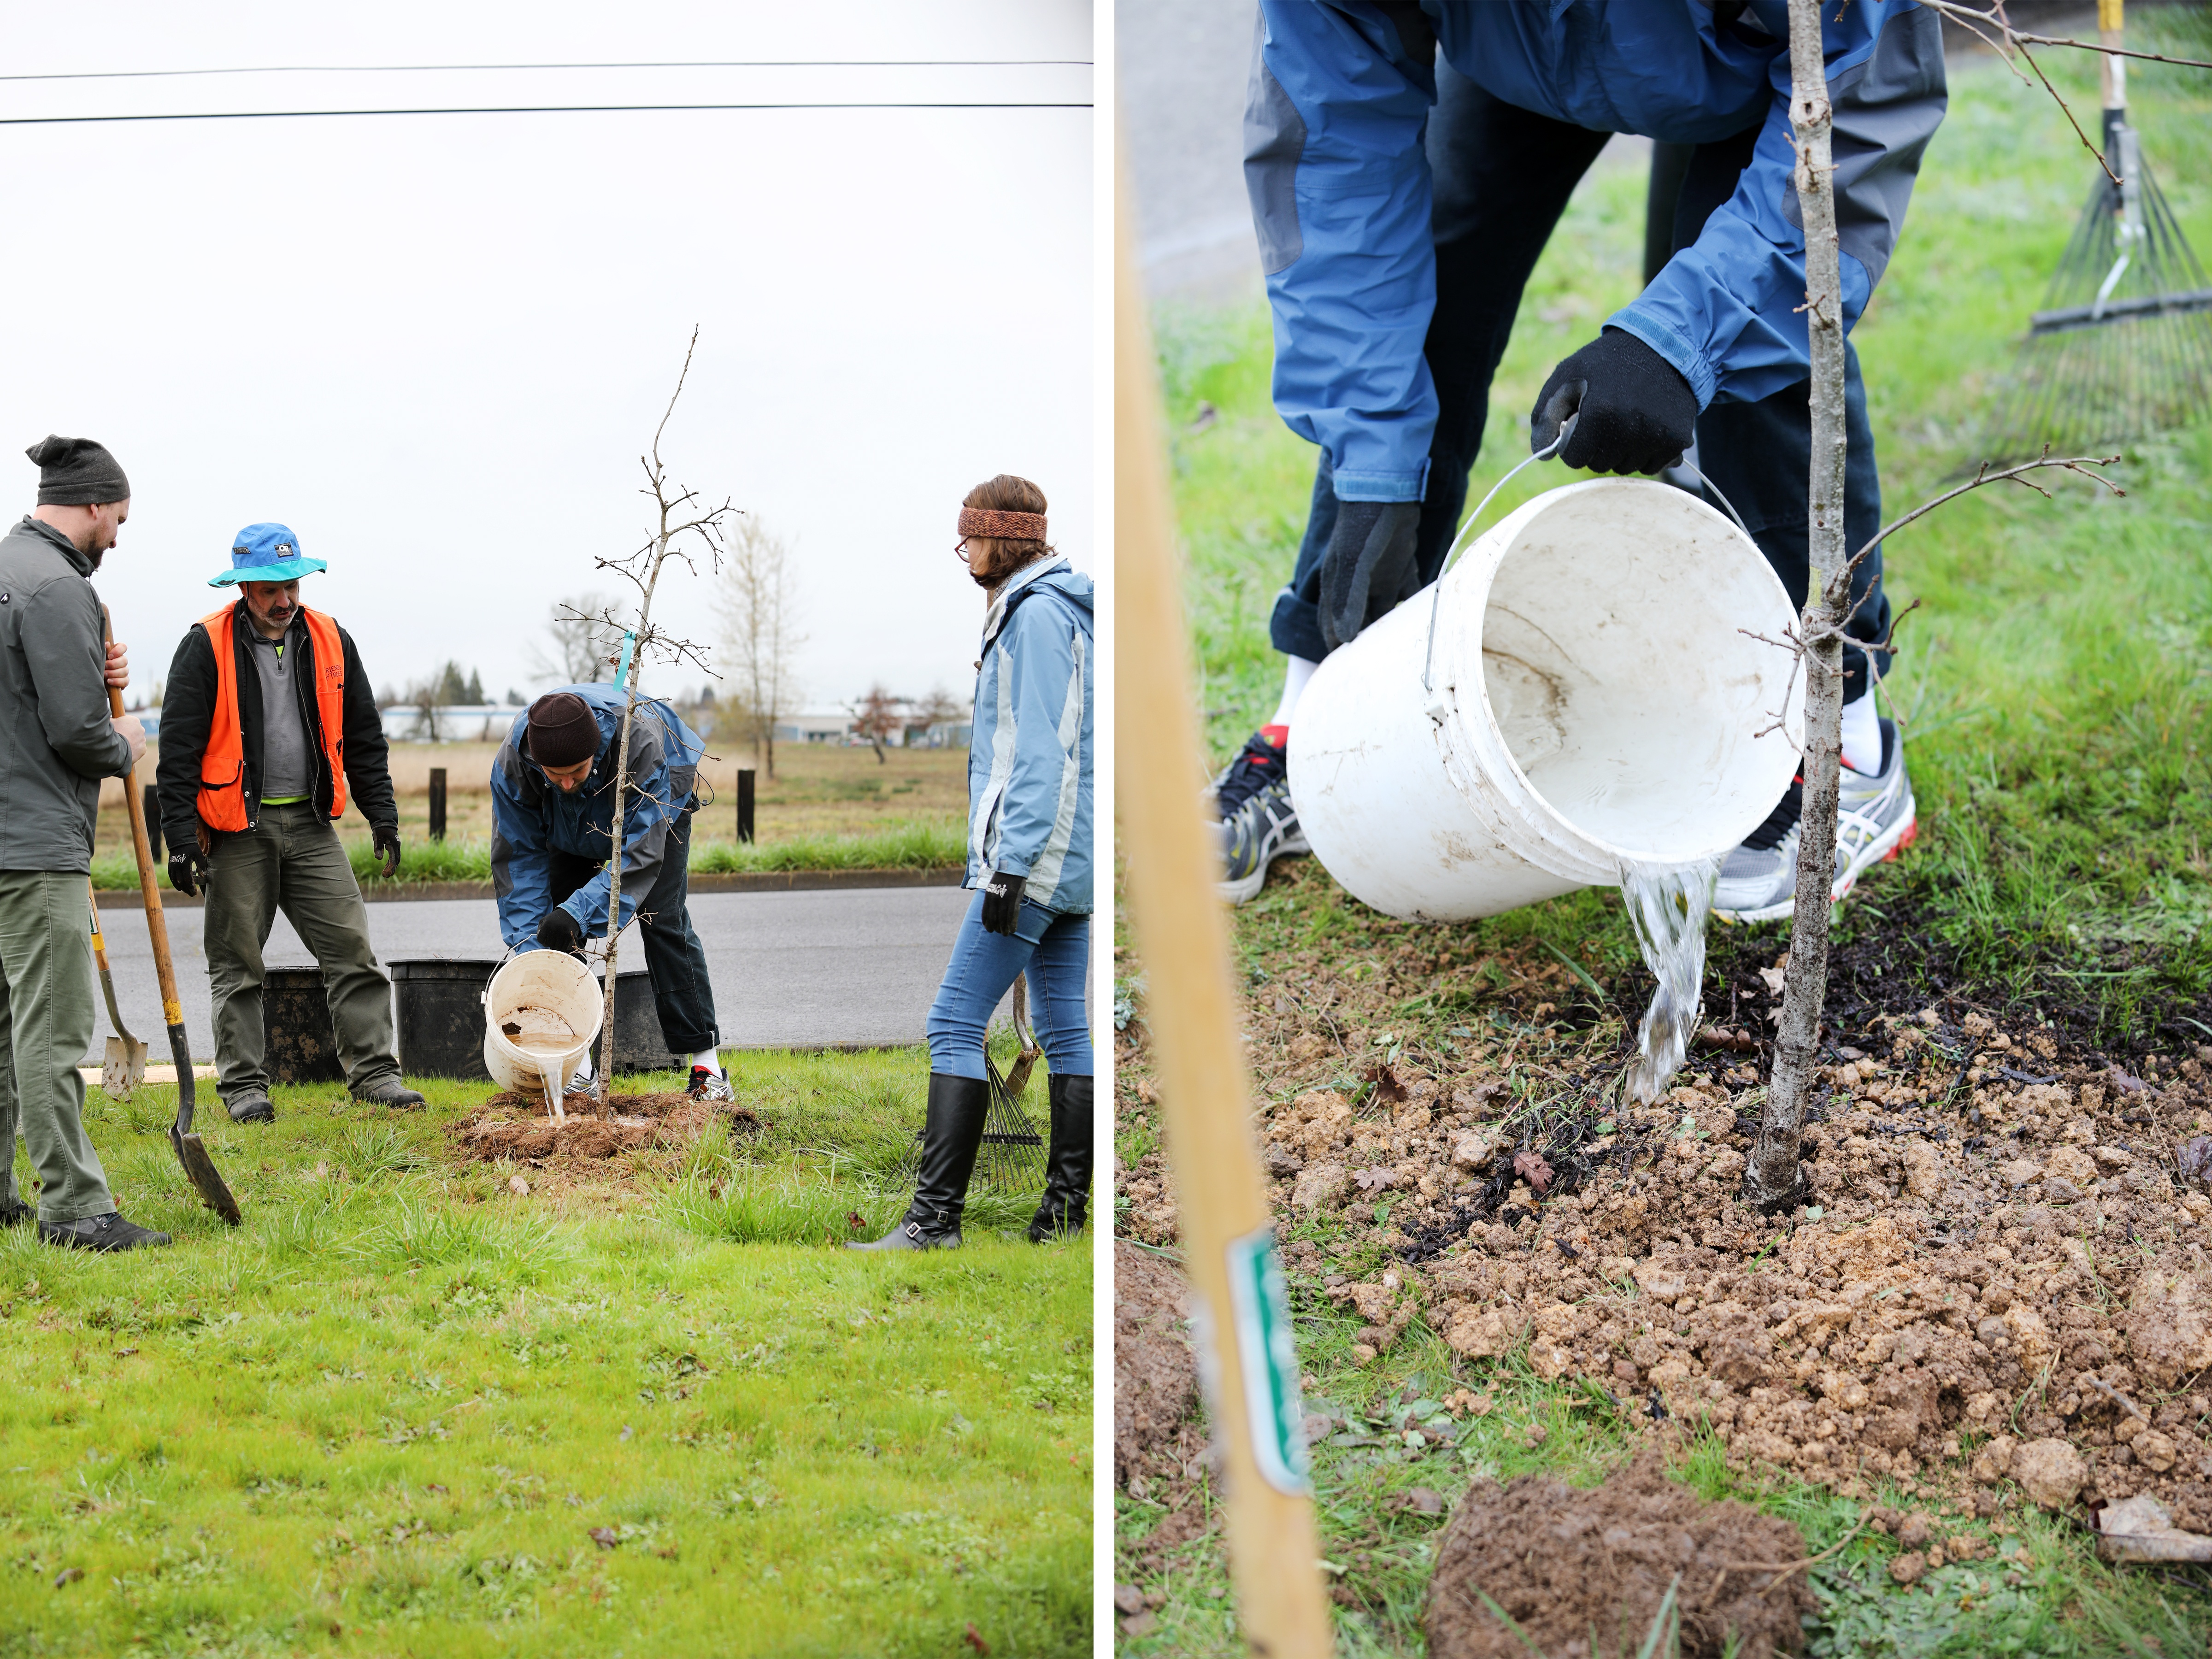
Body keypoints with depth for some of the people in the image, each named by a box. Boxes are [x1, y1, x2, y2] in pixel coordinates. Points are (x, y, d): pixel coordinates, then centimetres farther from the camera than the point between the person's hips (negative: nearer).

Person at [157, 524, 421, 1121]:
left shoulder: (330, 641, 6)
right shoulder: (206, 646, -6)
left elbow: (364, 736, 14)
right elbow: (179, 747, -6)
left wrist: (382, 814, 9)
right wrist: (180, 836, -11)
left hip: (312, 824, 3)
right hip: (238, 828, -3)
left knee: (352, 947, -2)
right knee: (237, 960, 3)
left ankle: (373, 1071, 4)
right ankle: (244, 1084, 12)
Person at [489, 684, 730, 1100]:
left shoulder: (641, 740, -45)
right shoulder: (512, 762, -35)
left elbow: (640, 850, -41)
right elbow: (518, 856, -23)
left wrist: (579, 912, -50)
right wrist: (530, 942, -31)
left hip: (658, 805, -3)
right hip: (570, 827, 3)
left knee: (663, 921, -15)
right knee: (557, 927, -8)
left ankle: (706, 1062, -13)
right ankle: (576, 1064, 0)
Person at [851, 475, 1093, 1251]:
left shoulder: (1035, 614, -11)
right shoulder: (1065, 611, 19)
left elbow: (1040, 753, -18)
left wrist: (1010, 866, -21)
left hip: (1034, 857, -10)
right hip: (1069, 862, 10)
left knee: (955, 1024, -10)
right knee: (1064, 1030, 9)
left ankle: (936, 1216, -12)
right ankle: (1064, 1213, 11)